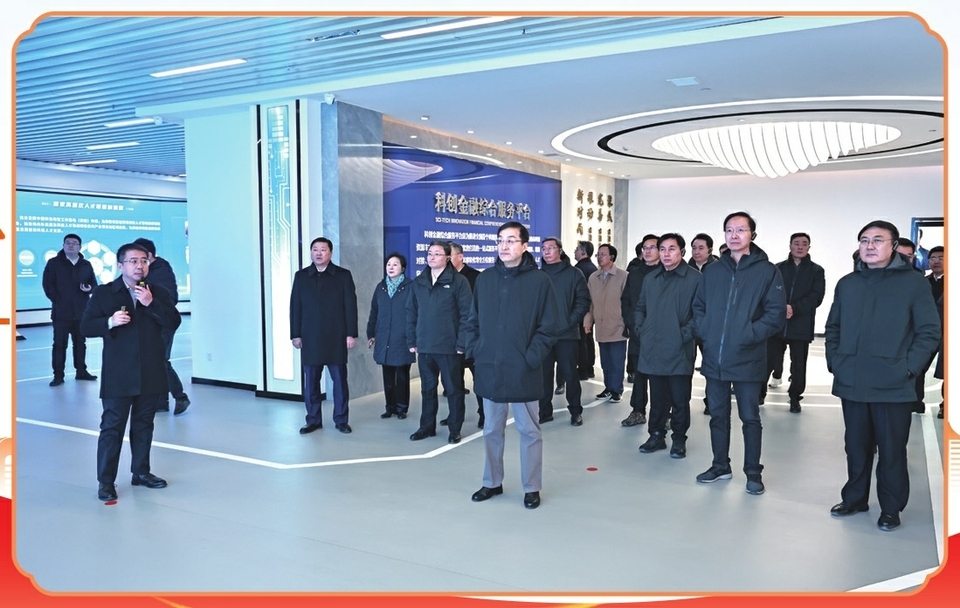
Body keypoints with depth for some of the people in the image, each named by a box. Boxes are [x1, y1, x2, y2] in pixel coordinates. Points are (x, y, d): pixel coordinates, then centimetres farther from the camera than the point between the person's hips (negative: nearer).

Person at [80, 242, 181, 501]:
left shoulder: (158, 292, 6)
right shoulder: (103, 293, 1)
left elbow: (174, 322, -4)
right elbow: (86, 327, -1)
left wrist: (151, 303, -16)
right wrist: (110, 322, -20)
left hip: (150, 373, 3)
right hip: (118, 375, -2)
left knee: (144, 424, 13)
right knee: (112, 426, 0)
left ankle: (141, 472, 26)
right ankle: (106, 481, 7)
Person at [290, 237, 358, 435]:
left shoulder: (343, 275, 2)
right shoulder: (301, 276, 9)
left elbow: (350, 306, -1)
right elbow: (295, 307, 7)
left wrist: (351, 334, -6)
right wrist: (295, 334, 2)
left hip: (336, 337, -2)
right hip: (310, 338, 2)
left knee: (339, 379, 4)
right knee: (311, 381, 5)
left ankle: (341, 420, 13)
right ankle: (313, 420, 16)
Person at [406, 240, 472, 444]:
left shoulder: (458, 281, -5)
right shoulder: (418, 282, 9)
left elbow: (466, 314, -9)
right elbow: (411, 313, 12)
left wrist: (461, 343, -13)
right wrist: (411, 341, 7)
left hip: (448, 346, -4)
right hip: (424, 346, 4)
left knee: (453, 389, 6)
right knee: (427, 389, 14)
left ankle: (455, 429, 17)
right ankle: (427, 426, 26)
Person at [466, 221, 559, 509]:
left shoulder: (539, 280, -5)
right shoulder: (484, 278, 7)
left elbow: (549, 326, -6)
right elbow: (473, 321, 12)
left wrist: (532, 357, -13)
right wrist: (474, 351, 2)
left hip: (523, 371, -4)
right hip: (489, 369, 4)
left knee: (529, 431, 7)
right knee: (492, 430, 15)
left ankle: (532, 487, 21)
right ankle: (492, 483, 30)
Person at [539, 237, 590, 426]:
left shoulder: (574, 273, 2)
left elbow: (583, 300, -3)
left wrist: (571, 321, -12)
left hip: (567, 333, -3)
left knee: (570, 373, 3)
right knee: (544, 373, 6)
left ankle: (576, 411, 15)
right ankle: (545, 411, 16)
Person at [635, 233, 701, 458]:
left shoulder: (694, 277, -6)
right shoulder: (650, 278, 12)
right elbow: (640, 307, 21)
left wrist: (686, 334, -14)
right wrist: (640, 330, 8)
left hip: (679, 351, -5)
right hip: (652, 350, 5)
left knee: (680, 399, 5)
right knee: (657, 397, 14)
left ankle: (679, 439, 19)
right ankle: (656, 435, 26)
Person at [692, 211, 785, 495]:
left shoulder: (767, 271, -4)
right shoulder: (712, 271, 9)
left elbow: (776, 313, -8)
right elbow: (698, 306, 14)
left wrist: (750, 334, -16)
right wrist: (704, 331, -1)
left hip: (748, 360, -4)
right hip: (714, 358, 4)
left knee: (750, 417, 6)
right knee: (717, 415, 14)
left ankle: (753, 471, 21)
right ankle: (720, 465, 28)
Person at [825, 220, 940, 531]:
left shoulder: (913, 282, -3)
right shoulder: (847, 284, 10)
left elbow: (929, 331, -4)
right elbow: (833, 327, 15)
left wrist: (909, 367, -11)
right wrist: (834, 362, 6)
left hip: (893, 386, -4)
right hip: (851, 384, 4)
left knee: (891, 450, 6)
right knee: (856, 446, 14)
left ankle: (891, 508, 20)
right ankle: (855, 498, 29)